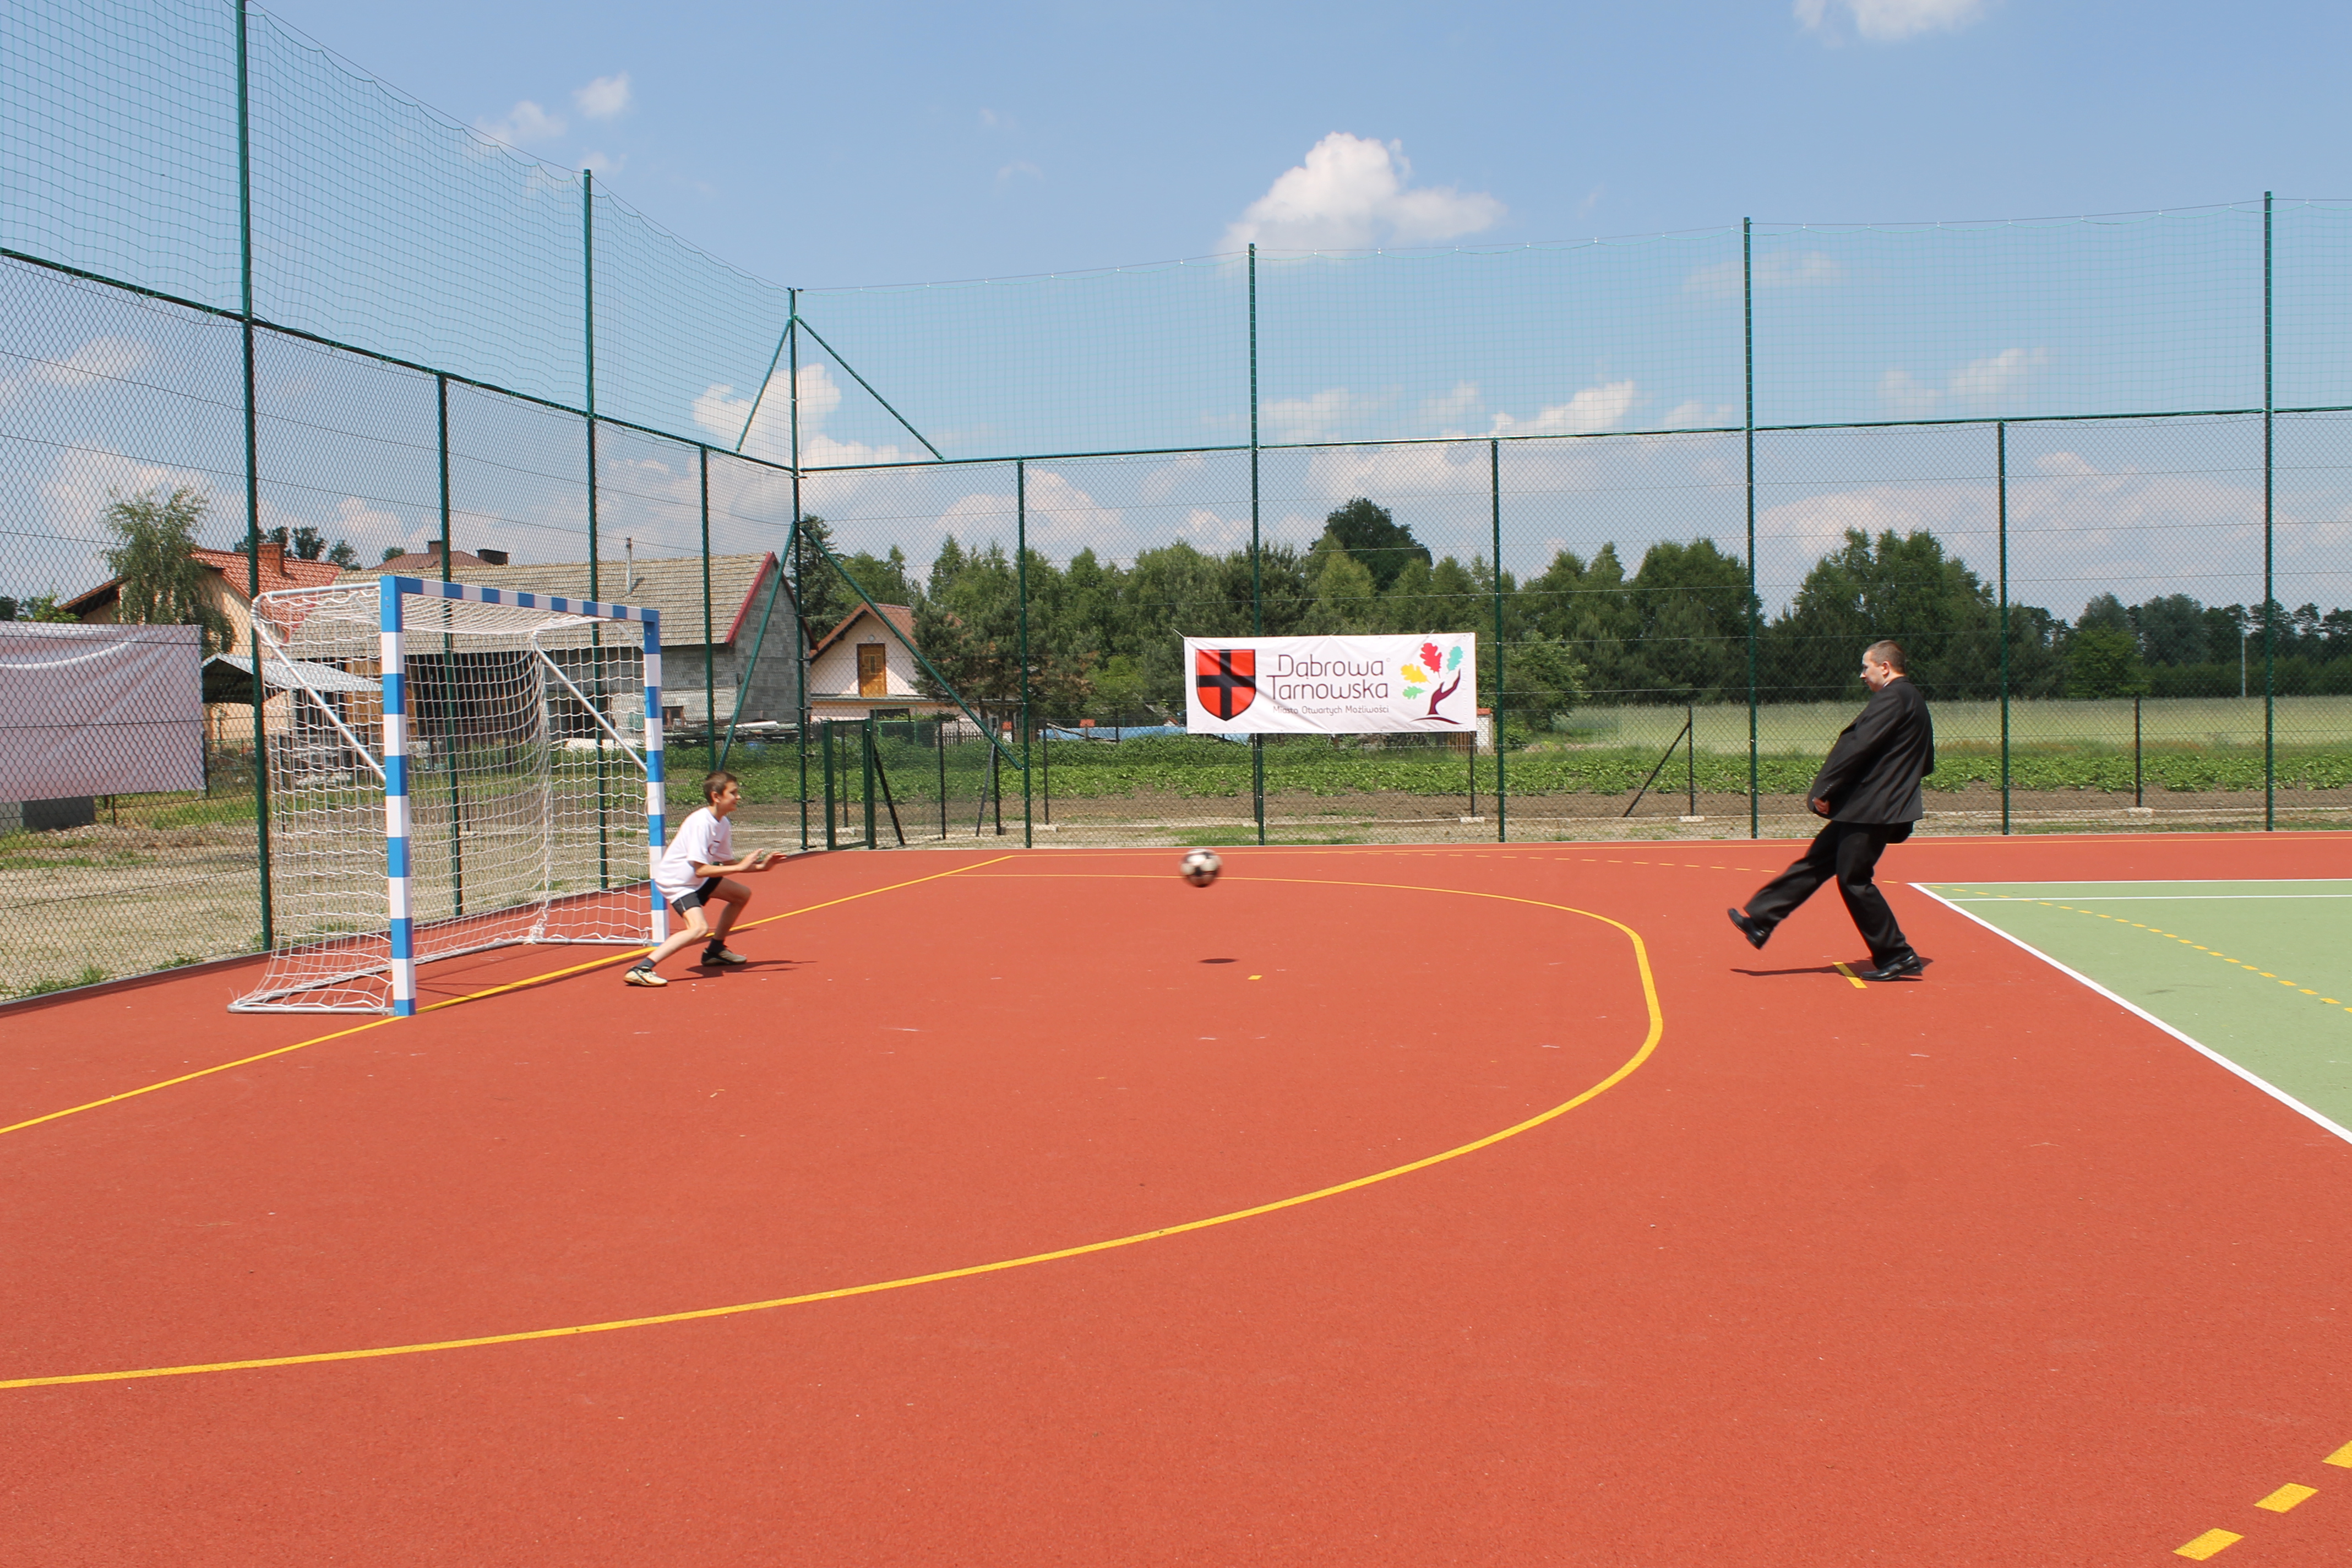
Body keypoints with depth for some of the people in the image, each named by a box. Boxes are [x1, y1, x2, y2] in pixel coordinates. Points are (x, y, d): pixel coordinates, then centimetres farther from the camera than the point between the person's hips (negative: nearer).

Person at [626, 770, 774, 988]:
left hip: (696, 878, 10)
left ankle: (715, 950, 33)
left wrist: (759, 866, -2)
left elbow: (725, 862, 9)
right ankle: (641, 969, -31)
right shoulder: (701, 823, -27)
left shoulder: (722, 823, 1)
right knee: (699, 928, -30)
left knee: (742, 895, 20)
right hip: (676, 881, -10)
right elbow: (700, 870, -31)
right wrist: (740, 867, -29)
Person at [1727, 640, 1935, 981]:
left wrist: (1822, 790, -14)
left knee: (1854, 880, -3)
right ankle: (1759, 921, 15)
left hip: (1870, 809, -10)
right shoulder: (1910, 699, 18)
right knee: (1815, 863, 11)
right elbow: (1926, 764, 21)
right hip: (1863, 809, 10)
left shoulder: (1893, 697, -14)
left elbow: (1857, 747, -20)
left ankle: (1897, 958, 4)